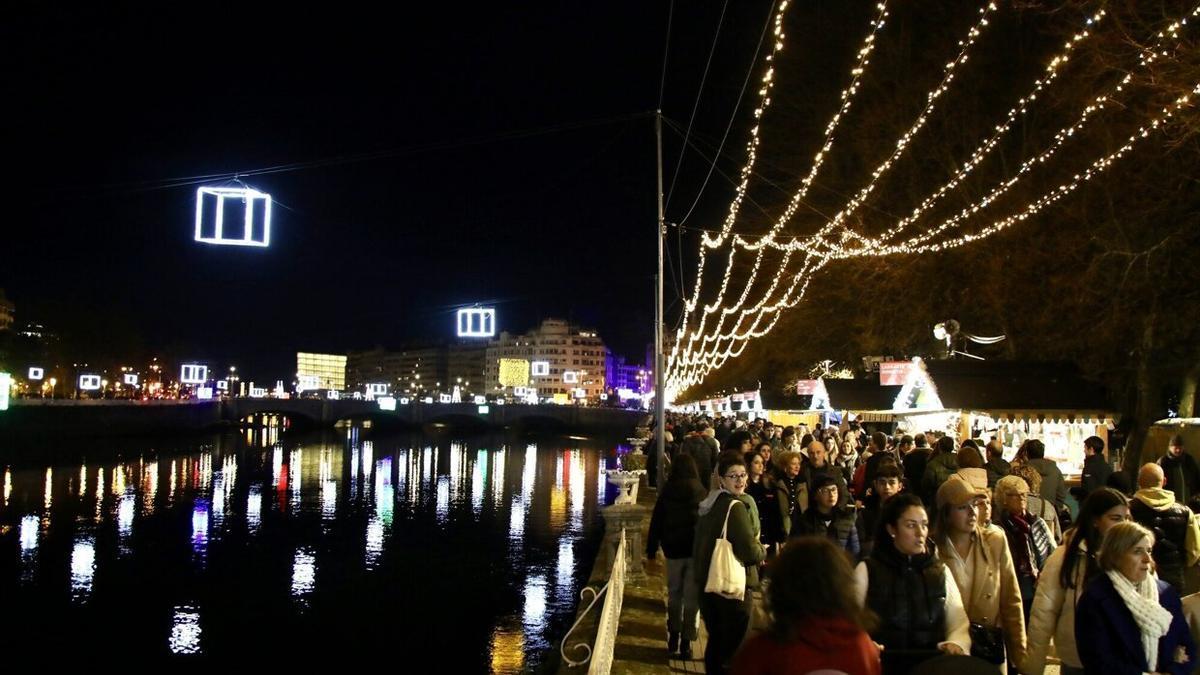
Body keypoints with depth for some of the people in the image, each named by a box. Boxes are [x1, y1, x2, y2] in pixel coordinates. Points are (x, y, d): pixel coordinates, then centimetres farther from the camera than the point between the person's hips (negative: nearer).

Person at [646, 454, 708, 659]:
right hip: (697, 549, -1)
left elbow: (656, 522, 3)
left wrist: (651, 548, 9)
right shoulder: (701, 492, -4)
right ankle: (686, 640, 2)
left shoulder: (667, 492, -1)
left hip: (673, 548, 2)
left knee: (674, 594, 18)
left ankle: (674, 635, 21)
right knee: (692, 597, 4)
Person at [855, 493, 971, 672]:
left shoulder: (941, 572, 14)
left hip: (933, 666, 3)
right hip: (883, 665, -3)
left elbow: (959, 624, 11)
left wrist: (956, 644, -9)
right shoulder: (866, 571, 3)